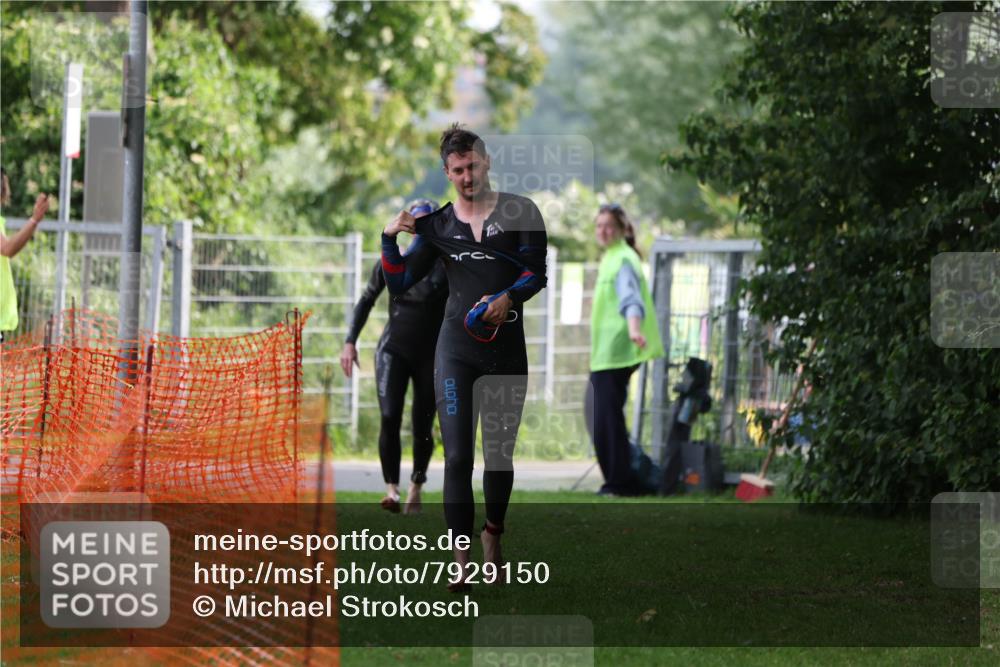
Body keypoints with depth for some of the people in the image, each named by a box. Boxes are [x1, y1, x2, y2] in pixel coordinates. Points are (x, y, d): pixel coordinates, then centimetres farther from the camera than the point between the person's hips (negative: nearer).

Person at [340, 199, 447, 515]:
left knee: (422, 427, 3)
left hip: (431, 355, 0)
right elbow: (367, 300, 11)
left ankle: (416, 488, 25)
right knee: (390, 418, -18)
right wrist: (350, 341, 3)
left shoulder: (448, 266, -4)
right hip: (394, 350, 0)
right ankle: (391, 489, -18)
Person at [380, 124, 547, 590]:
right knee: (458, 456, -9)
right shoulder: (437, 224, 9)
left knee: (500, 453, 9)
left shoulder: (519, 212, 2)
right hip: (456, 349, 0)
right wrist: (390, 240, -4)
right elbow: (399, 282, 11)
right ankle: (462, 562, -11)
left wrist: (508, 298, -23)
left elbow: (536, 272, -4)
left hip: (507, 348, 0)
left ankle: (492, 535, 32)